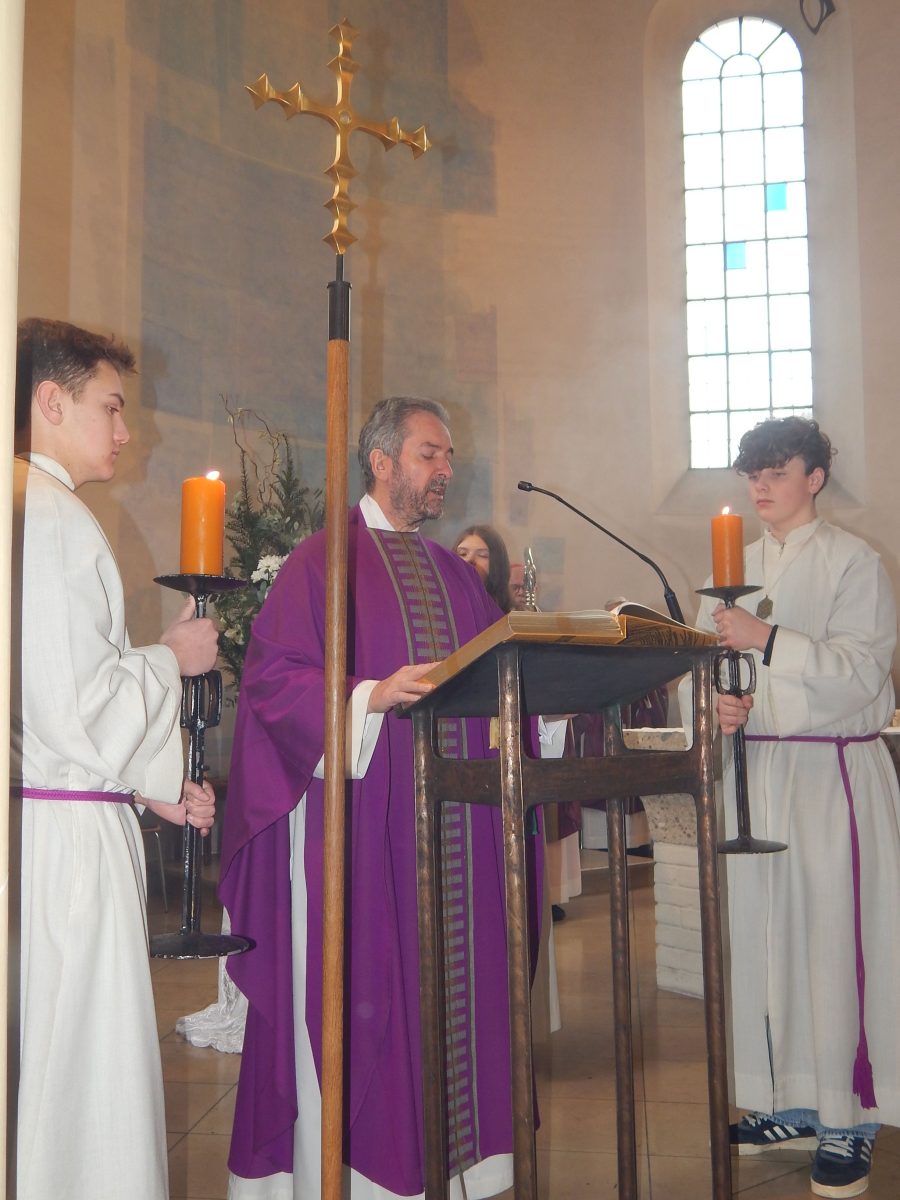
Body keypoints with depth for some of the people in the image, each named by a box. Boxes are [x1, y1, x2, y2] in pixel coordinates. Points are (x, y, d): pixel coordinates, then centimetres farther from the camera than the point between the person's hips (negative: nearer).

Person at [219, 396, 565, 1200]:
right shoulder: (322, 562, -2)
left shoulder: (456, 576, 18)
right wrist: (371, 697, -24)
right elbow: (275, 678, -11)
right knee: (355, 989, -1)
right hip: (360, 818, -6)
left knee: (451, 980, 9)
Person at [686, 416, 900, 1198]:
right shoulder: (738, 568, 13)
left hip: (832, 772, -5)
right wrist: (721, 703, -5)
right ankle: (790, 1103, 21)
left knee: (832, 937, -4)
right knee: (761, 932, 7)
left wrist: (767, 641, -23)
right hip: (756, 768, 5)